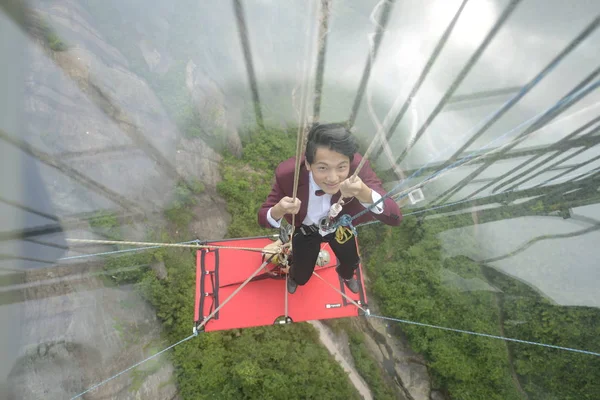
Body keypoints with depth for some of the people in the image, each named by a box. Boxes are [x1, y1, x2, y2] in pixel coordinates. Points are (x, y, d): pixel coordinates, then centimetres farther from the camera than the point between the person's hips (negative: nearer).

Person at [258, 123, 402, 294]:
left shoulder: (359, 167, -38)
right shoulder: (287, 174, -38)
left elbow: (395, 218, -39)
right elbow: (262, 219, -26)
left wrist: (364, 193, -59)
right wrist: (279, 210, -51)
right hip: (305, 230, -1)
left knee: (351, 263, 28)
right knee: (301, 277, 19)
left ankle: (346, 274, 70)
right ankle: (293, 275, 61)